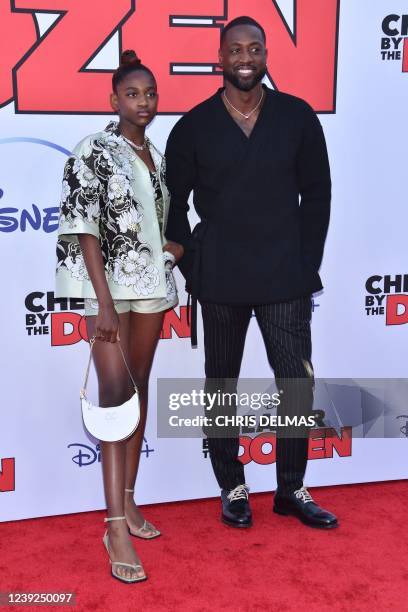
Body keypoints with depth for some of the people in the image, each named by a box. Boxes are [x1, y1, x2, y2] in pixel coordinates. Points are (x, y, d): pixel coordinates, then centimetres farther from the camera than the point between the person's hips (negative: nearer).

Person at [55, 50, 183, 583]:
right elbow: (84, 226, -13)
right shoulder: (94, 151, -6)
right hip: (108, 284, -6)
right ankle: (116, 526, -10)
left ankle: (128, 500, 19)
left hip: (151, 282, 6)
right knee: (115, 390, -11)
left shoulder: (157, 156, 12)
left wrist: (177, 245, 1)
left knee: (139, 386, 9)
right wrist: (104, 301, -19)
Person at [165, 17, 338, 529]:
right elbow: (174, 203, 5)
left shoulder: (297, 117, 2)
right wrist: (193, 269, -1)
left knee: (298, 383, 2)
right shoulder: (194, 126, 0)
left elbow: (316, 194, 6)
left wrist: (307, 262, 0)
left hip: (286, 279, 1)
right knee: (221, 385, 10)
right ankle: (232, 488, 26)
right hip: (221, 282, 0)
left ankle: (291, 489, 21)